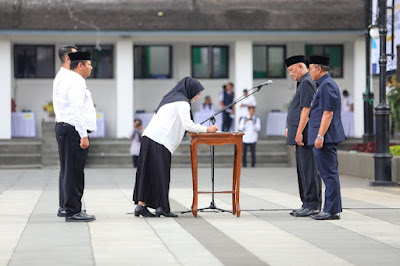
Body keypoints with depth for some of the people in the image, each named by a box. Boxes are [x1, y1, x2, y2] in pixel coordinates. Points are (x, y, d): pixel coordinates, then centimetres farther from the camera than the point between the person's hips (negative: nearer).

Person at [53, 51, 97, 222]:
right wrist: (83, 135, -21)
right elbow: (77, 110, -19)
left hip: (63, 127, 11)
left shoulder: (65, 80, 21)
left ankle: (71, 208, 17)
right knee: (73, 171, -10)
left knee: (68, 171, 12)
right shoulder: (76, 82, -12)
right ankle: (72, 211, -10)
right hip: (74, 130, -11)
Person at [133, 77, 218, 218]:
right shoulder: (182, 102, -3)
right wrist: (206, 129, -2)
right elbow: (187, 124, -10)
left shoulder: (170, 98, 24)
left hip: (149, 137, 8)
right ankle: (161, 207, -3)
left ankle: (141, 205, 3)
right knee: (160, 173, -5)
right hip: (160, 140, -8)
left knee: (147, 173, 6)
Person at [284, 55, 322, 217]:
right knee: (302, 169, 12)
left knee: (308, 169, -9)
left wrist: (299, 132, -21)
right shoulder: (303, 83, 22)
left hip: (304, 133, -11)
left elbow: (306, 109, -19)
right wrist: (291, 129, 23)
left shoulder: (307, 83, -11)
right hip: (300, 135, 11)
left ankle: (313, 205, -8)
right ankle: (307, 204, 15)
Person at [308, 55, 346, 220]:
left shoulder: (327, 85, -14)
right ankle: (331, 209, 15)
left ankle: (332, 210, -8)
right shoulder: (326, 84, 19)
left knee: (329, 173, -9)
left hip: (325, 137, -11)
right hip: (328, 137, 11)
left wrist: (320, 136, -22)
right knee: (329, 174, 12)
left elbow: (328, 113, -20)